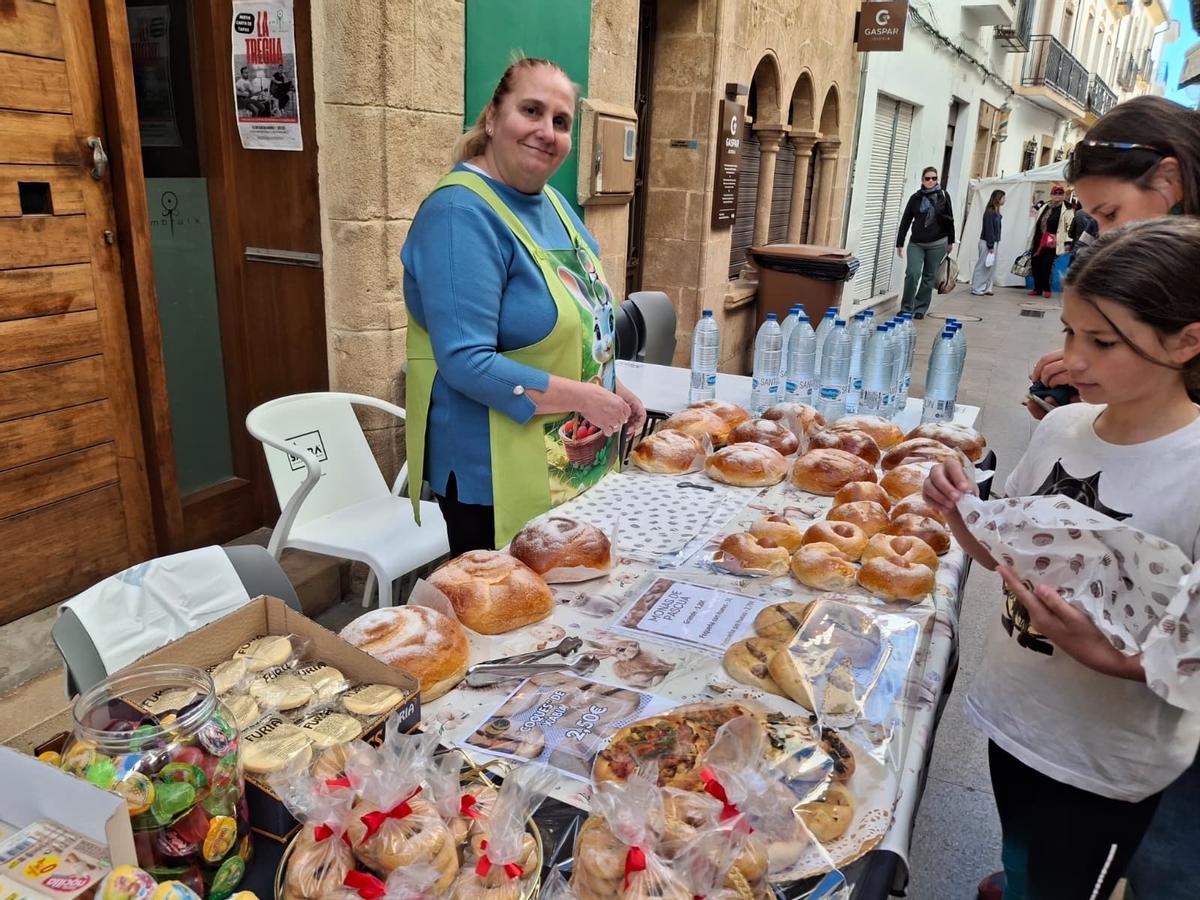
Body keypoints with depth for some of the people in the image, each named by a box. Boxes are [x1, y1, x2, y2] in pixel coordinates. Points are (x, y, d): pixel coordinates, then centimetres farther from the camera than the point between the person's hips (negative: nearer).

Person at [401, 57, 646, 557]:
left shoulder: (552, 202, 8)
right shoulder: (461, 214, -20)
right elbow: (466, 364, -27)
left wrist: (612, 388, 5)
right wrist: (585, 397, -23)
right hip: (494, 478, -8)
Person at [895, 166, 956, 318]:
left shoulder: (943, 196, 3)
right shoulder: (915, 198, 4)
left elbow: (950, 219, 9)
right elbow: (905, 221, 5)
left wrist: (950, 242, 11)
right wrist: (899, 243, 2)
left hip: (937, 244, 0)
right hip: (916, 243, 0)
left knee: (929, 277, 4)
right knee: (912, 274, -13)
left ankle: (920, 308, 14)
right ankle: (906, 308, -1)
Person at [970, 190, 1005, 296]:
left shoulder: (996, 212, 11)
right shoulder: (989, 212, -15)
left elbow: (996, 228, 12)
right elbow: (989, 229, -17)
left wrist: (993, 245, 9)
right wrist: (990, 246, -17)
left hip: (993, 242, 9)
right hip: (987, 243, -9)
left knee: (991, 267, 9)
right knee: (983, 266, -2)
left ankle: (986, 288, 14)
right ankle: (976, 289, 4)